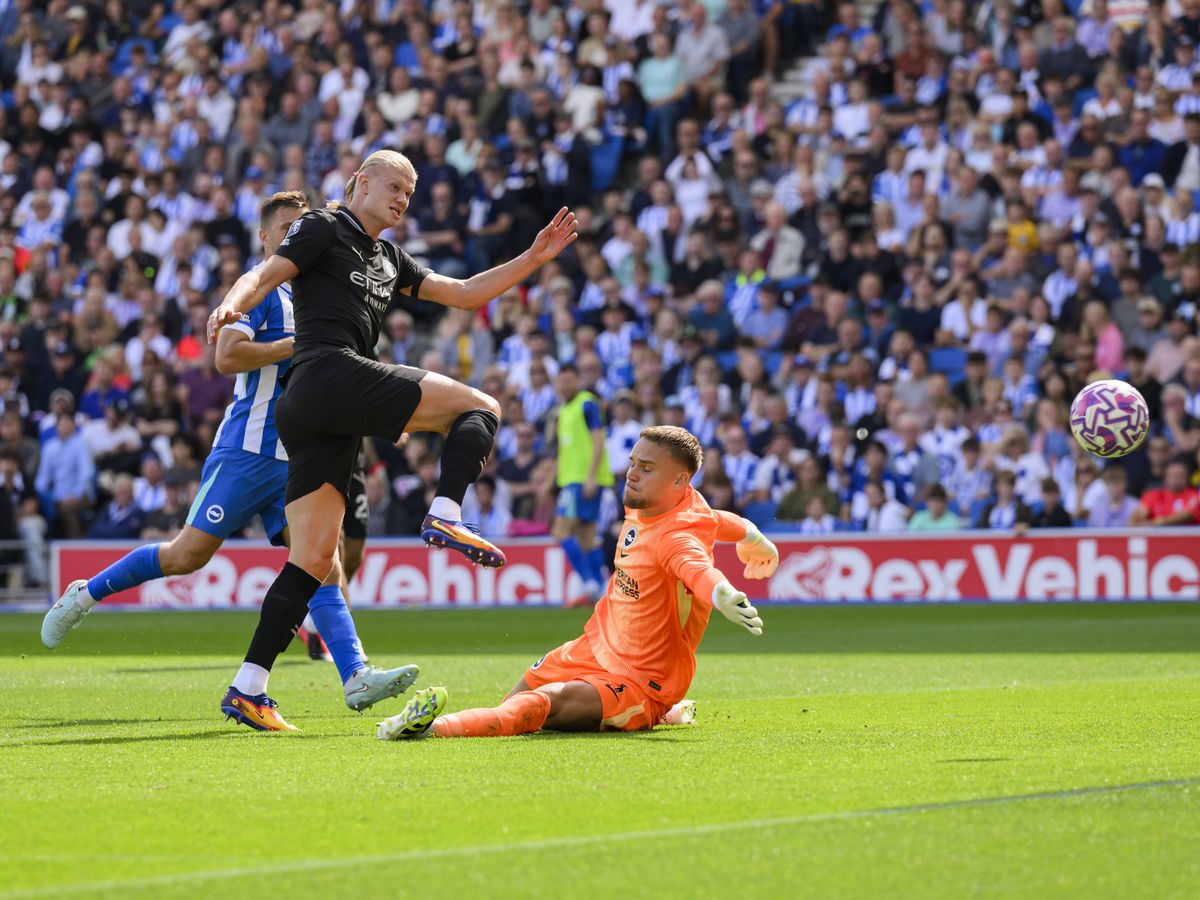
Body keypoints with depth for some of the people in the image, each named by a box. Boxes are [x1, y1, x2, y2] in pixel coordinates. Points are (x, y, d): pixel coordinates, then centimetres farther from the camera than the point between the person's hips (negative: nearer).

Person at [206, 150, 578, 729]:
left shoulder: (389, 261, 31)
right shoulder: (324, 229, 8)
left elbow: (465, 294, 32)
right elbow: (263, 276, -4)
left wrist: (534, 259, 23)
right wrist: (230, 306, -26)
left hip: (307, 414, 9)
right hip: (329, 374, -9)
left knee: (315, 561, 1)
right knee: (481, 409, -5)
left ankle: (248, 687, -5)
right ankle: (445, 516, -24)